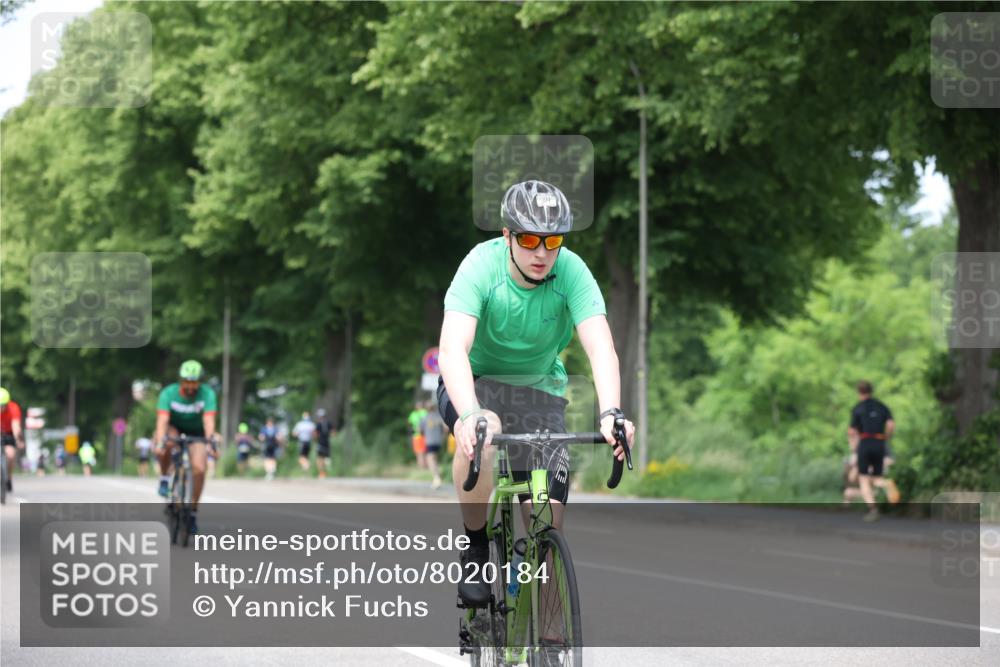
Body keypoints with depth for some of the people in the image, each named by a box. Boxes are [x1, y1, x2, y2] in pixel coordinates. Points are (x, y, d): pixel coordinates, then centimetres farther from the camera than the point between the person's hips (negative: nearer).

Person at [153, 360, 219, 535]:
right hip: (174, 429, -1)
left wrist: (210, 441, -51)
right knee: (167, 443, -38)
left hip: (195, 433, 1)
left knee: (199, 468, -21)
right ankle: (164, 479, -12)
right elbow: (162, 420, -35)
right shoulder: (169, 393, -25)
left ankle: (193, 512, -6)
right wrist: (160, 441, -51)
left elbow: (208, 420, -34)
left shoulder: (207, 394, -24)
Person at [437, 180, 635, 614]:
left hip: (540, 389, 2)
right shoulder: (482, 265, -25)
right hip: (476, 383, -2)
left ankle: (549, 634, 3)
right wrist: (469, 416, -54)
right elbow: (452, 349, -37)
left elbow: (601, 348, -30)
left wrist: (611, 412, -49)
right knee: (482, 432, -37)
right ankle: (475, 548, -15)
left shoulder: (571, 272, -20)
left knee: (547, 524, -10)